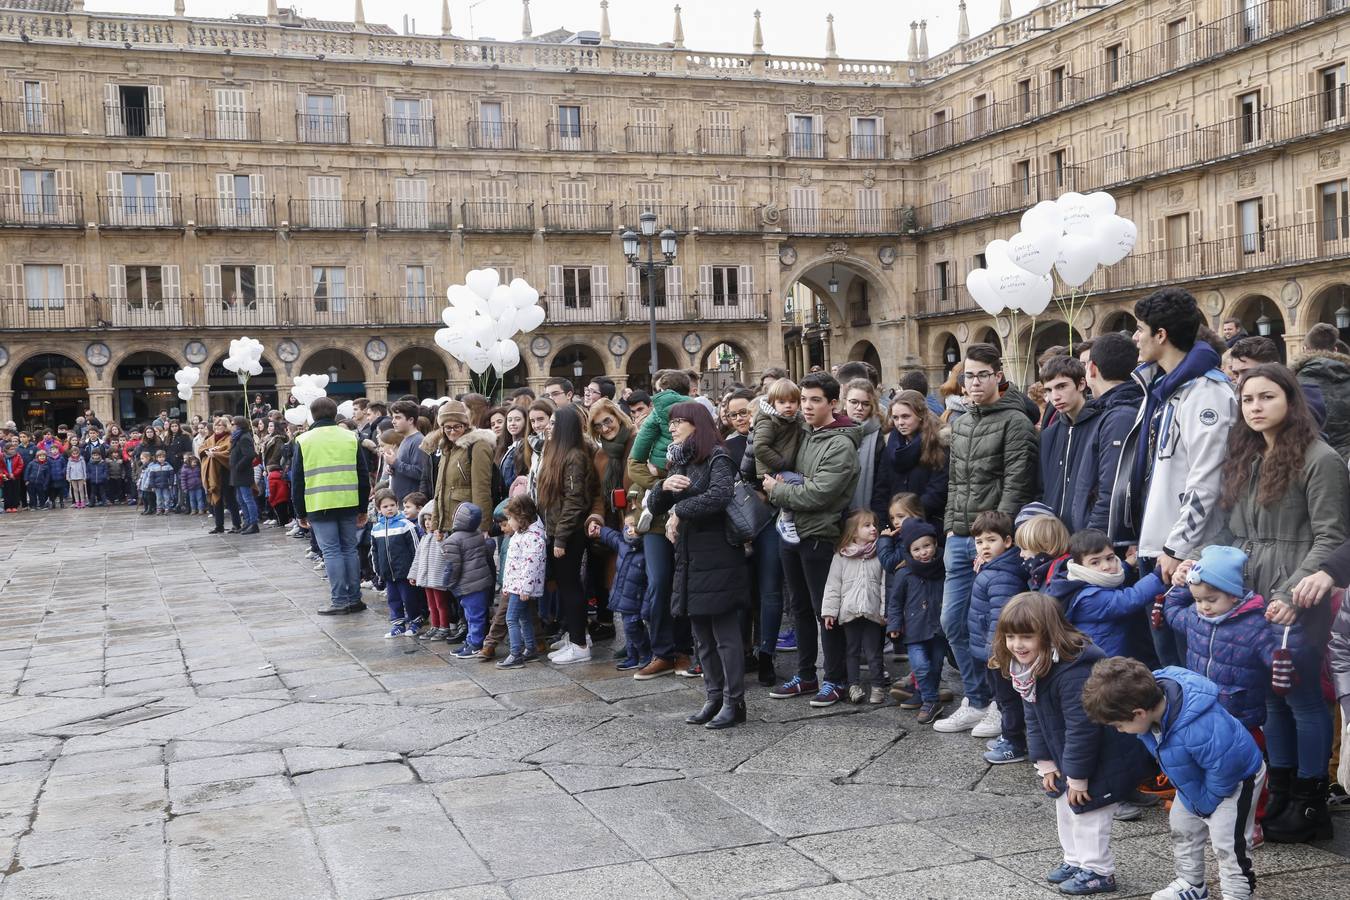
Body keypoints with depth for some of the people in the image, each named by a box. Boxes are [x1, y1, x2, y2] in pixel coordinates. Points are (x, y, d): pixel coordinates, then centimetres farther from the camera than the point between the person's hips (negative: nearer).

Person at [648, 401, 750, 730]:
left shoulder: (717, 459, -9)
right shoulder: (679, 461, 15)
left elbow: (718, 496, -27)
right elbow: (656, 506, 14)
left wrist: (679, 512, -19)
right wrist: (664, 485, -7)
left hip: (717, 559, -8)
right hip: (688, 560, 8)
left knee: (725, 634, -3)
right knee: (703, 636, 12)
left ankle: (734, 703, 3)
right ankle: (714, 697, 21)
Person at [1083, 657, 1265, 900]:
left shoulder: (1202, 730, -46)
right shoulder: (1152, 695, -20)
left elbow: (1223, 772, -31)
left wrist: (1205, 804, -13)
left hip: (1237, 776, -8)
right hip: (1197, 777, 9)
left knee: (1228, 844, -6)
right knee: (1181, 827, 20)